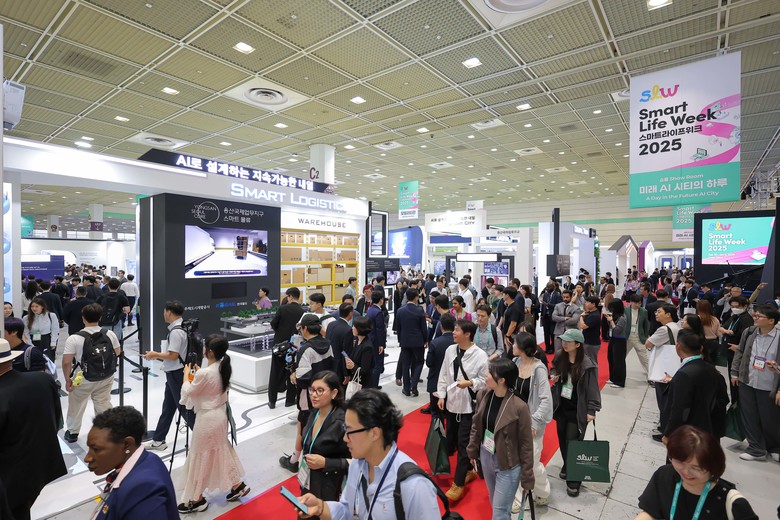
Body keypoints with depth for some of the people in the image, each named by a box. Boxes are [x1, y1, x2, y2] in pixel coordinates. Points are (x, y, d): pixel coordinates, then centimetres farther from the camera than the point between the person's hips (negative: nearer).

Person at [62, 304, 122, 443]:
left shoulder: (74, 338, -19)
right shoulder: (110, 334, -11)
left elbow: (66, 363, -17)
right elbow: (117, 353, 3)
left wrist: (68, 380, -3)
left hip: (83, 380, -2)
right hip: (106, 379, 2)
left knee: (76, 404, 23)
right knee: (104, 404, 19)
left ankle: (72, 433, 38)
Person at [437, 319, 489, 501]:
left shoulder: (480, 355, -16)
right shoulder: (450, 350, -1)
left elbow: (485, 380, -9)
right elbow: (443, 374, 6)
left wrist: (470, 383, -24)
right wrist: (441, 395, 3)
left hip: (469, 405, -5)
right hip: (451, 402, 6)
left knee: (464, 443, 3)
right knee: (453, 440, 17)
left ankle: (458, 484, 18)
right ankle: (468, 471, 41)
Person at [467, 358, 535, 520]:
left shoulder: (519, 407, -27)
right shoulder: (483, 395, -10)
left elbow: (526, 443, -16)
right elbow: (476, 426, 4)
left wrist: (527, 477, -8)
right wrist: (473, 451, 11)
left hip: (508, 465, -5)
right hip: (486, 457, 5)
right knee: (495, 503, 25)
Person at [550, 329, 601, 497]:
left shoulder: (587, 364, -20)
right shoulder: (560, 358, -4)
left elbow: (592, 388, -14)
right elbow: (554, 370, 16)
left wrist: (591, 410, -13)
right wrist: (553, 376, -7)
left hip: (578, 410, -5)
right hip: (561, 406, 5)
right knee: (562, 440, 17)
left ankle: (573, 480, 15)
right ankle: (567, 466, 40)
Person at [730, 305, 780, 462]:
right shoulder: (748, 332, 0)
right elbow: (739, 352, 10)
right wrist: (735, 372, 7)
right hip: (746, 383, 4)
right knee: (749, 418, 11)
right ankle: (756, 449, 25)